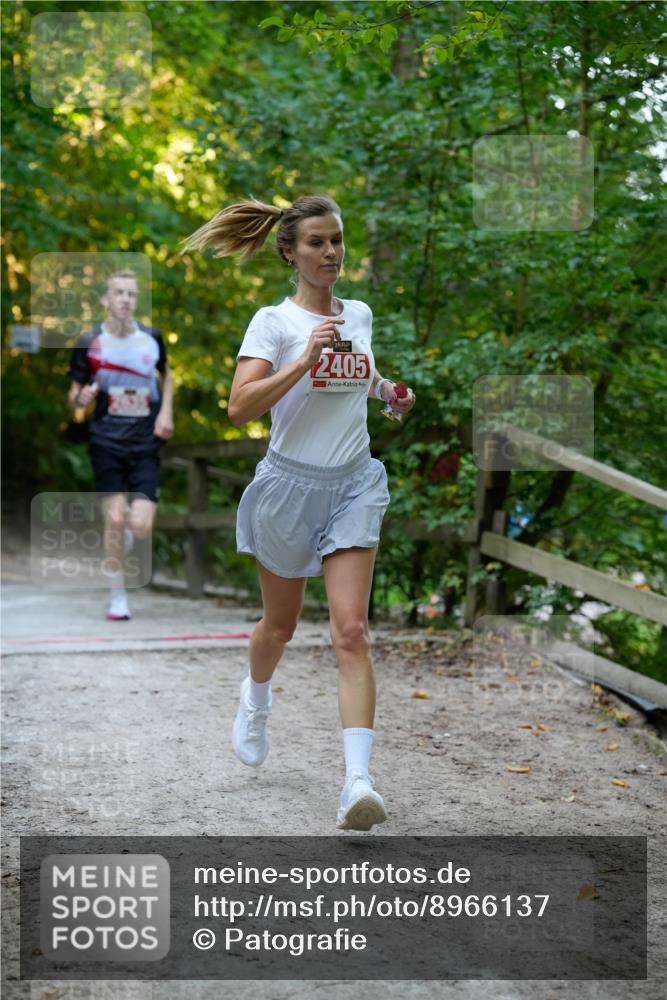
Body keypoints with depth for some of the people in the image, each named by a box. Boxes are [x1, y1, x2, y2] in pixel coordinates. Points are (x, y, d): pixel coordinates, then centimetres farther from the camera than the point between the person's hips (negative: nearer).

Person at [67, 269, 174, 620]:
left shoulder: (151, 338, 3)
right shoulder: (89, 343, -2)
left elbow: (166, 375, 22)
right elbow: (74, 397, 4)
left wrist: (166, 412, 7)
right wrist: (82, 397, -19)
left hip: (146, 443, 1)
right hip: (107, 442, -1)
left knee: (141, 526, -10)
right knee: (115, 519, -6)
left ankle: (128, 531, 29)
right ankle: (117, 597, 10)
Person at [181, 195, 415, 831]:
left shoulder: (359, 314, 9)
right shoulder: (273, 321, -7)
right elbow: (239, 409, -20)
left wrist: (388, 390, 11)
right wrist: (305, 360, -26)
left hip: (352, 486, 2)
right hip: (289, 485, -2)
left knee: (351, 632, -13)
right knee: (280, 625, 16)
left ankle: (358, 782, -20)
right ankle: (256, 697, 51)